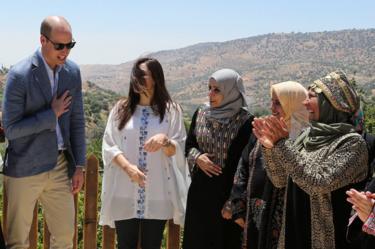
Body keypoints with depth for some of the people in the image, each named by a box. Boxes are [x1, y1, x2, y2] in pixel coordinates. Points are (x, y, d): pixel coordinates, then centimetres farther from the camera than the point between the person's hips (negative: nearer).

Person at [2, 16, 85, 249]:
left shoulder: (72, 71, 2)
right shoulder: (19, 75, -15)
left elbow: (77, 121, 7)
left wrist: (79, 166, 6)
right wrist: (52, 114, -16)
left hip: (61, 166, 5)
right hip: (25, 169, -5)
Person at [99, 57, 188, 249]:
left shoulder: (171, 110, 4)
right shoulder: (121, 108, 7)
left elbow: (178, 151, 1)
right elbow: (109, 146, 2)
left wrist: (165, 141, -22)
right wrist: (128, 167, -15)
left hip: (157, 194, -1)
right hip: (124, 193, 1)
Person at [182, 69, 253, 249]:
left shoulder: (245, 122, -12)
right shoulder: (200, 114, 3)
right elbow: (189, 146, 13)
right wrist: (197, 157, -9)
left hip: (228, 193, -4)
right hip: (200, 190, 4)